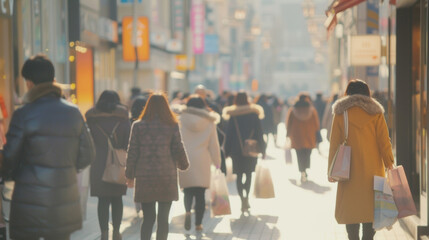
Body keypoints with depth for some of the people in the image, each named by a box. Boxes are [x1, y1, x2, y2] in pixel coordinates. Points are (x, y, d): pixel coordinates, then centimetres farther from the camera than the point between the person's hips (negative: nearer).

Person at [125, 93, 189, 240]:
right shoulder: (172, 125, -1)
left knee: (148, 218, 7)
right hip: (167, 178, -1)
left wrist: (130, 175, 10)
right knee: (163, 219, 4)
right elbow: (178, 150, 2)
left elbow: (132, 152, 1)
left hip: (144, 177, 1)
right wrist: (184, 165, 21)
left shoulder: (138, 125, 1)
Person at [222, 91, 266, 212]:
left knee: (239, 175, 4)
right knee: (249, 174, 16)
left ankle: (243, 199, -10)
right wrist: (262, 149, 7)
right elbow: (259, 133, 0)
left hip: (236, 149, -1)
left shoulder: (232, 115, -4)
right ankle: (246, 199, 14)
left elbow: (229, 134, -3)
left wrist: (227, 151, 3)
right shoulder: (254, 113, -2)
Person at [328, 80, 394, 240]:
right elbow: (384, 142, -1)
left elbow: (334, 144, 2)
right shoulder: (375, 113, 1)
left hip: (350, 170, 0)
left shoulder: (341, 113, 1)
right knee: (371, 207, 8)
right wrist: (389, 164, 5)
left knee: (349, 207, 6)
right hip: (372, 170, 0)